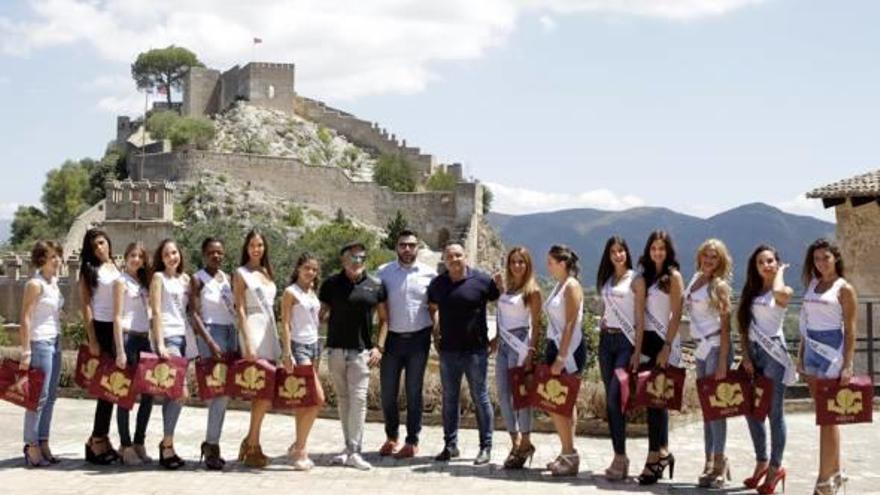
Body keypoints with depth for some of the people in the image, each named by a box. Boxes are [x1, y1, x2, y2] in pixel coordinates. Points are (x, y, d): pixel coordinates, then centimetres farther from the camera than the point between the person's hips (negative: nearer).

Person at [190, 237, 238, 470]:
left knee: (224, 390, 4)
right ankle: (212, 445, -7)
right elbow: (195, 314, -8)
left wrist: (238, 340, 6)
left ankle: (211, 443, 13)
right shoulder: (198, 280, -2)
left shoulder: (227, 278, 14)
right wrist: (210, 342, -18)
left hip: (230, 332, 6)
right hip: (210, 332, -6)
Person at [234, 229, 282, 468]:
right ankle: (253, 447, -2)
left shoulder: (266, 272, 17)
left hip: (270, 332, 7)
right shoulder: (241, 274, -2)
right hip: (253, 330, -7)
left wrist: (275, 338, 11)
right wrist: (248, 344, -15)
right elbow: (240, 310, -7)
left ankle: (251, 441, 16)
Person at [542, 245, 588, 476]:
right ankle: (568, 454, 14)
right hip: (555, 346, 9)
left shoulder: (572, 286, -11)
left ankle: (569, 454, -5)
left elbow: (570, 324, -17)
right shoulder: (559, 286, 15)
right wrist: (551, 353, 12)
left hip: (569, 348, -9)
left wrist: (561, 356, -21)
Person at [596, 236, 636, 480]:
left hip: (626, 340, -7)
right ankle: (619, 457, 10)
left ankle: (620, 458, -8)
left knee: (615, 398, -14)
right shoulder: (606, 280, 15)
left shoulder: (634, 279, -4)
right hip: (606, 339, 7)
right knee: (610, 400, 5)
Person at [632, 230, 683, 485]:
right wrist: (637, 350, 2)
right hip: (647, 339, 5)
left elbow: (676, 315, -8)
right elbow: (640, 315, 8)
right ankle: (663, 451, 16)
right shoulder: (644, 278, 12)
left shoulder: (673, 276, -3)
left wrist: (667, 347, -15)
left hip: (666, 340, -5)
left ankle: (655, 456, -6)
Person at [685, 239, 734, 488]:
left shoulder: (719, 285, -8)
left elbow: (725, 326, -11)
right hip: (700, 348, 7)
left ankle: (719, 462, -3)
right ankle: (710, 462, 13)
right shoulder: (695, 278, 12)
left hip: (715, 347, -7)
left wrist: (723, 362, -17)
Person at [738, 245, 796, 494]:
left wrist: (780, 271, -9)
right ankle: (761, 462, 21)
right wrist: (745, 356, -1)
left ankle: (775, 467, 7)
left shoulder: (784, 292, -3)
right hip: (752, 353, 5)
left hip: (774, 353, -5)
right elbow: (743, 326, 10)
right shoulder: (750, 292, 12)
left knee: (774, 413, -1)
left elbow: (778, 291, -29)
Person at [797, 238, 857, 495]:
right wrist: (800, 355, 12)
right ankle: (835, 471, 19)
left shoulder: (844, 288, -3)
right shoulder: (812, 284, 13)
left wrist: (847, 365, -12)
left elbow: (850, 330, -6)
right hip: (812, 352, 6)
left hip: (832, 352, -6)